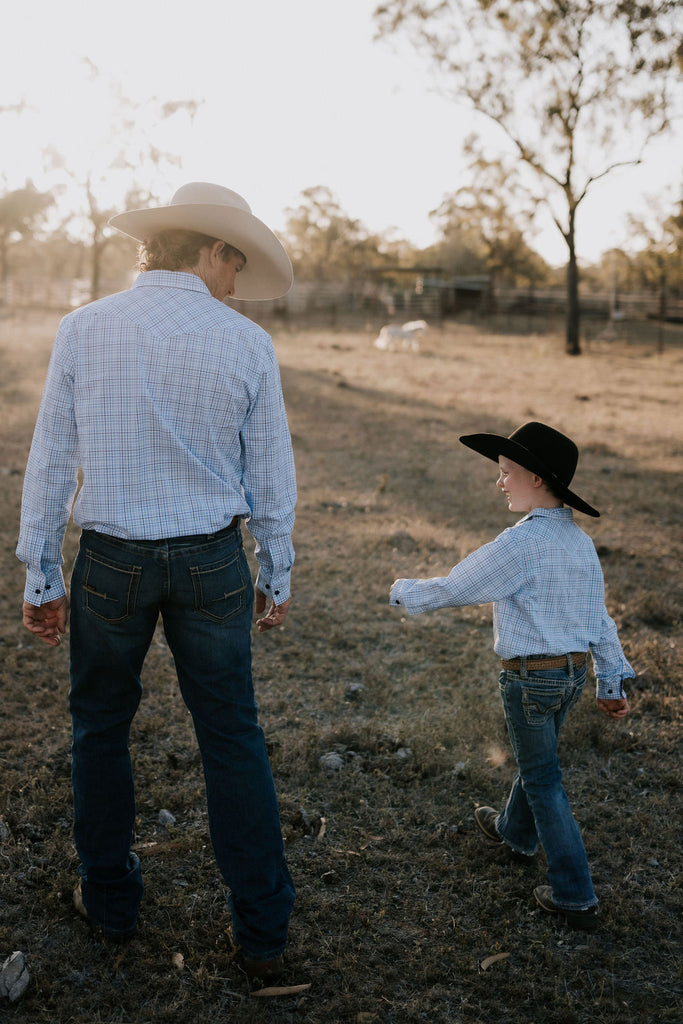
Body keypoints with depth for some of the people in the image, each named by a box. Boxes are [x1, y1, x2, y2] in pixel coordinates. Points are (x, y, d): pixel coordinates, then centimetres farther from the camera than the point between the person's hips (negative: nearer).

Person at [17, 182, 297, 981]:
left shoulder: (84, 330, -5)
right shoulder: (247, 344, -5)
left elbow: (50, 459, -3)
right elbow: (271, 475, 0)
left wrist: (41, 577, 6)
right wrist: (276, 576, 13)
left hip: (111, 561, 0)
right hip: (212, 562, 0)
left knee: (100, 729, 19)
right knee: (233, 739, 10)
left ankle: (109, 900, 33)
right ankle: (262, 931, 19)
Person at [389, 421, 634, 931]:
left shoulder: (522, 541, -21)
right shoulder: (582, 542, 4)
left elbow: (455, 588, -15)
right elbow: (599, 617, 10)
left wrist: (404, 592, 3)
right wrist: (612, 682, 17)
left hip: (531, 676, -8)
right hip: (574, 673, 8)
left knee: (544, 780, 4)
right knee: (539, 759, 28)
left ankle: (575, 897, 11)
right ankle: (515, 831, 52)